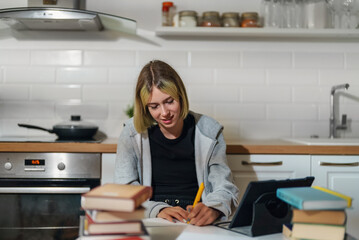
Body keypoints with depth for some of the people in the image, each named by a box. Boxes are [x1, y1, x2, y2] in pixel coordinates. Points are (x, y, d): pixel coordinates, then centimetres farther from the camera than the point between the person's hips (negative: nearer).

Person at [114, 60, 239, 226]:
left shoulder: (209, 131, 2)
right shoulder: (131, 134, 2)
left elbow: (225, 188, -1)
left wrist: (213, 209, -24)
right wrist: (157, 210, -20)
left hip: (197, 225, 1)